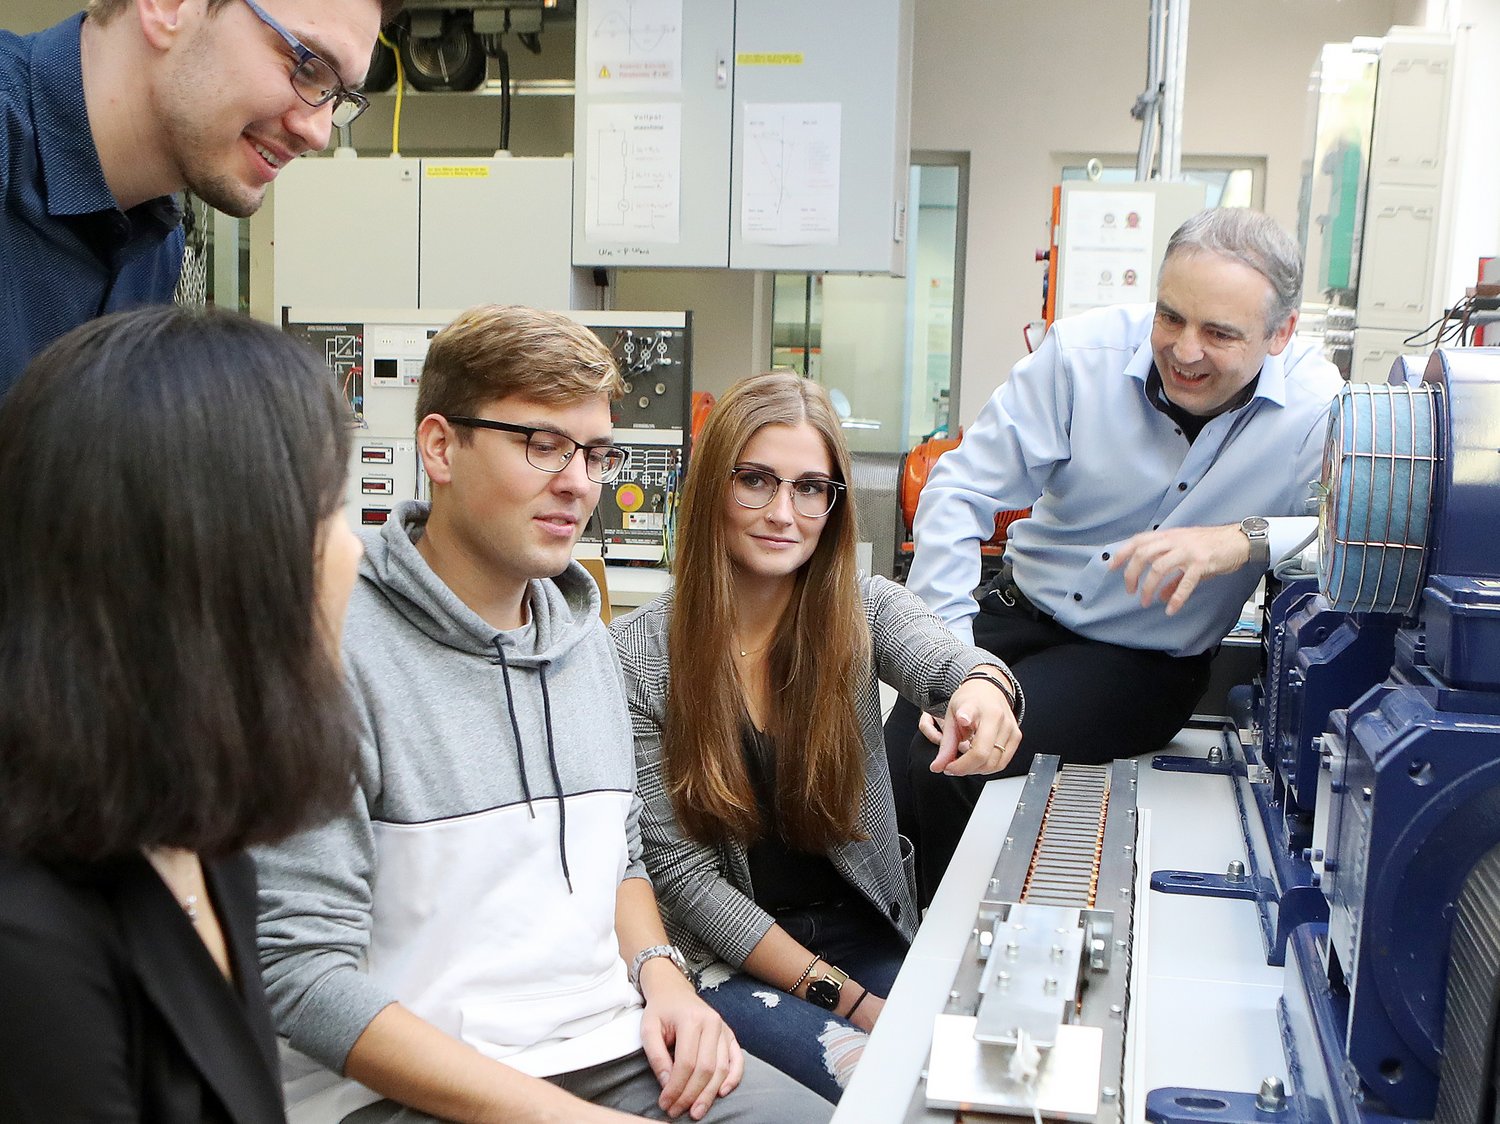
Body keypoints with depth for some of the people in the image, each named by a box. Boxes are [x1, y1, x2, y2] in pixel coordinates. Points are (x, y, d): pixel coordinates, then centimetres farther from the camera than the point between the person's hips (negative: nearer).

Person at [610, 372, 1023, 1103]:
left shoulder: (864, 610, 0)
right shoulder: (639, 656, -9)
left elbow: (941, 660, -24)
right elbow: (679, 868, -10)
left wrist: (983, 687, -51)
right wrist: (840, 995, -16)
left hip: (865, 934, 3)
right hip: (726, 961, -3)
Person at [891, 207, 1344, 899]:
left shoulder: (1315, 408, -15)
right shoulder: (1085, 351, -13)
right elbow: (963, 488, -11)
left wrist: (1245, 540, -41)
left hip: (1143, 660, -2)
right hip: (1020, 610, 3)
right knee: (900, 754, -17)